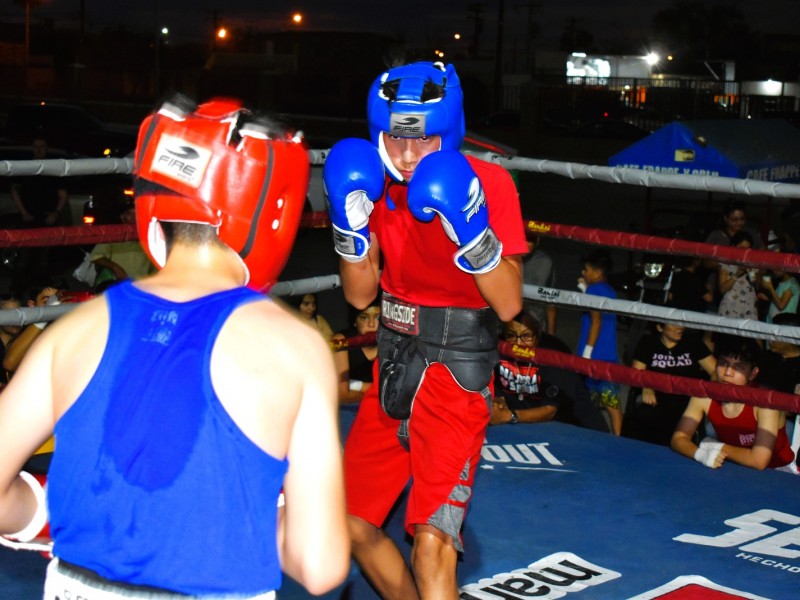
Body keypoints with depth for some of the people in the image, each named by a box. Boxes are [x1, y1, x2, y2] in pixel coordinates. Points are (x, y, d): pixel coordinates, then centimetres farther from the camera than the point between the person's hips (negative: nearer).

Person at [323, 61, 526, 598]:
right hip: (394, 365, 6)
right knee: (353, 525, 13)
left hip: (457, 373, -6)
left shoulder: (488, 184, -15)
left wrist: (470, 227, -31)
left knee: (432, 542, -18)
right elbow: (360, 295, 3)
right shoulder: (378, 182, 1)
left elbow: (509, 304, -18)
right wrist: (350, 222, -11)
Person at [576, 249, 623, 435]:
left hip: (595, 355, -7)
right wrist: (584, 288, 22)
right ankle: (617, 437, -2)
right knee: (612, 401, 2)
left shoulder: (594, 289, -7)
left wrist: (587, 352, -17)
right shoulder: (610, 291, 16)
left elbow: (596, 320, -15)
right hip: (609, 355, 7)